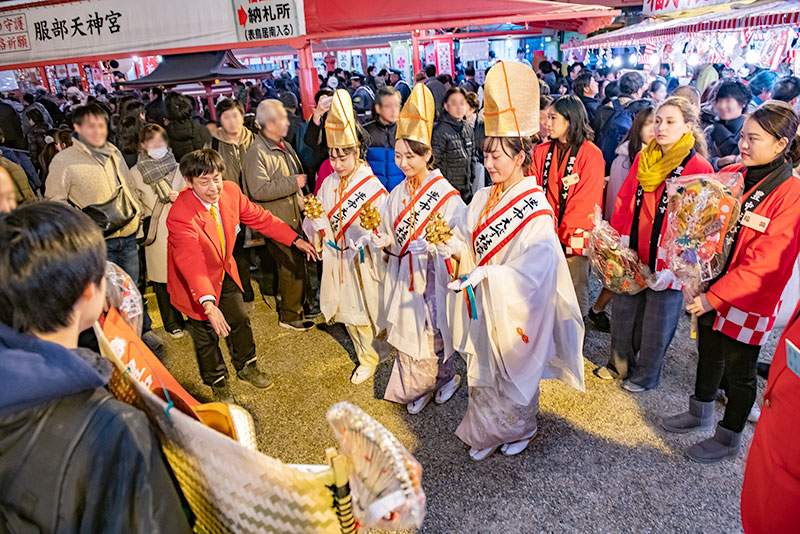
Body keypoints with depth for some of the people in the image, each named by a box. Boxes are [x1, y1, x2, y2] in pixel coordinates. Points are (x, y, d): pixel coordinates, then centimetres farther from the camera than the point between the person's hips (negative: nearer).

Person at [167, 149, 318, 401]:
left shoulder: (231, 191, -17)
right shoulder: (179, 216, -34)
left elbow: (258, 217, -2)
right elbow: (191, 262, -44)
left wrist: (295, 239, -2)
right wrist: (208, 304, -55)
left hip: (225, 272, 5)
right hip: (195, 284, -5)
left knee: (240, 321, 19)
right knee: (207, 335, 11)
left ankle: (246, 367, 46)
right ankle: (218, 383, 38)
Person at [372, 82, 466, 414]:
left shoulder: (446, 194, -12)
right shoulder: (398, 194, 6)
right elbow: (390, 235, 12)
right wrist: (383, 240, -9)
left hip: (434, 275, -5)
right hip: (403, 274, 5)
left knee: (436, 328, 9)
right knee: (407, 330, 12)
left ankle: (445, 378, 38)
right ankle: (416, 388, 33)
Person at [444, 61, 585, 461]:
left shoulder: (536, 209, -20)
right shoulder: (484, 199, 2)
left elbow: (532, 271, -25)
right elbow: (469, 239, 6)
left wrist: (486, 274, -36)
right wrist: (452, 245, -15)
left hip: (515, 307, -6)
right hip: (482, 303, 6)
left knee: (513, 369, 15)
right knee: (483, 367, 19)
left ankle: (520, 428, 43)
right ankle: (485, 432, 40)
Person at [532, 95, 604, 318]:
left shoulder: (591, 154, -5)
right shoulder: (542, 151, 10)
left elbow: (586, 201, -8)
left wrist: (562, 232, -10)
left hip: (574, 237, -4)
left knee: (575, 293, 3)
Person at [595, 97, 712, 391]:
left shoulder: (699, 168, -11)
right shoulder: (642, 159, 6)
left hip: (666, 264, -4)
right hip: (632, 256, 5)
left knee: (655, 324, 10)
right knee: (622, 314, 17)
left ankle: (644, 376, 34)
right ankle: (619, 364, 41)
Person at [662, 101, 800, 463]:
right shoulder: (729, 175, 0)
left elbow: (765, 261, -22)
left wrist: (716, 296, -25)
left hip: (748, 298, -5)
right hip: (710, 290, 6)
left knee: (738, 369, 11)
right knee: (709, 354, 22)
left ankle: (730, 437, 31)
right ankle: (700, 413, 44)